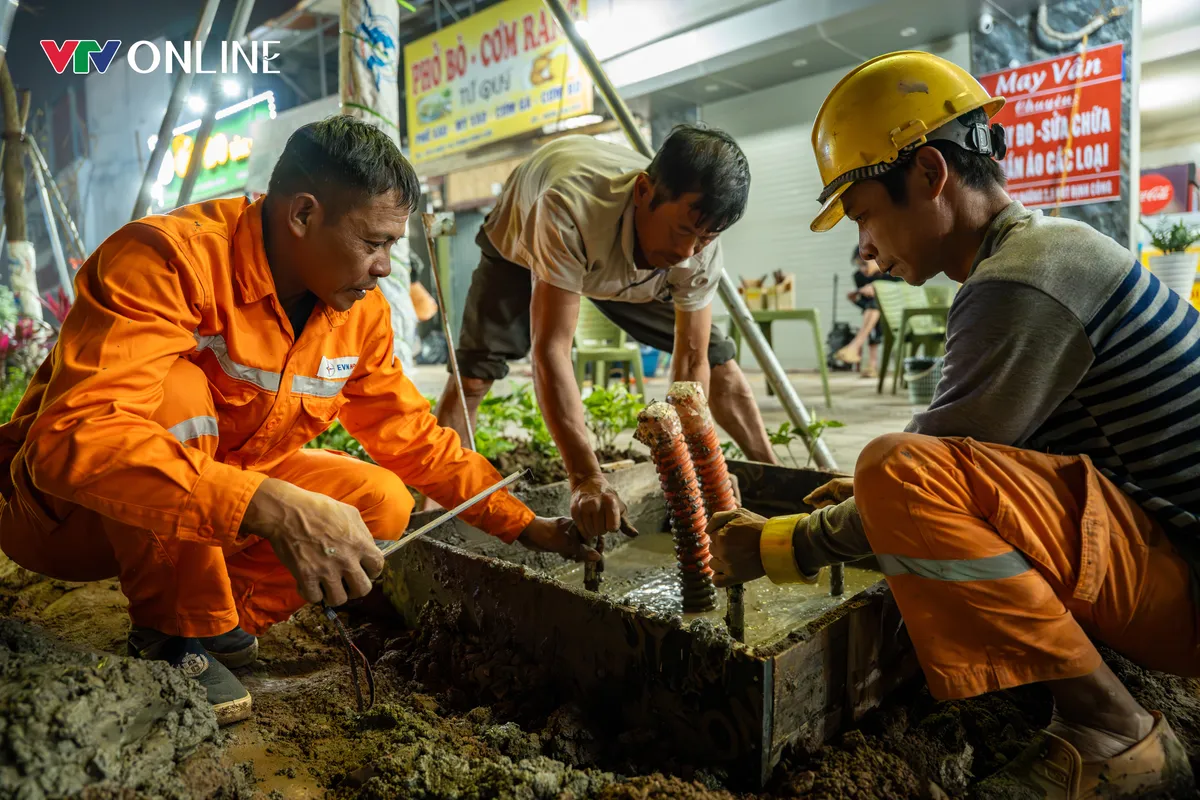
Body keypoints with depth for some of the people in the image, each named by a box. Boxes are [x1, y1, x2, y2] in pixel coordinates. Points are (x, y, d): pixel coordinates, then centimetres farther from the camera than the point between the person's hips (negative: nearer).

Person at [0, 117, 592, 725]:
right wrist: (270, 507, -49)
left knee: (383, 502, -12)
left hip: (229, 514, 6)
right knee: (172, 386, -33)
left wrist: (526, 527, -2)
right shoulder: (168, 257, -28)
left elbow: (417, 440, 2)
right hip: (66, 508, -5)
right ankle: (177, 635, -13)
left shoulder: (361, 311, -7)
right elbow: (75, 436, -39)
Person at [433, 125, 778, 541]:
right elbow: (550, 349, -51)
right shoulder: (569, 208, -48)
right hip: (521, 242, -3)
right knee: (476, 367, -23)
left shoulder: (701, 247, -33)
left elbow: (691, 361, -26)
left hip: (621, 260, 3)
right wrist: (587, 478, -56)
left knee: (716, 356, -3)